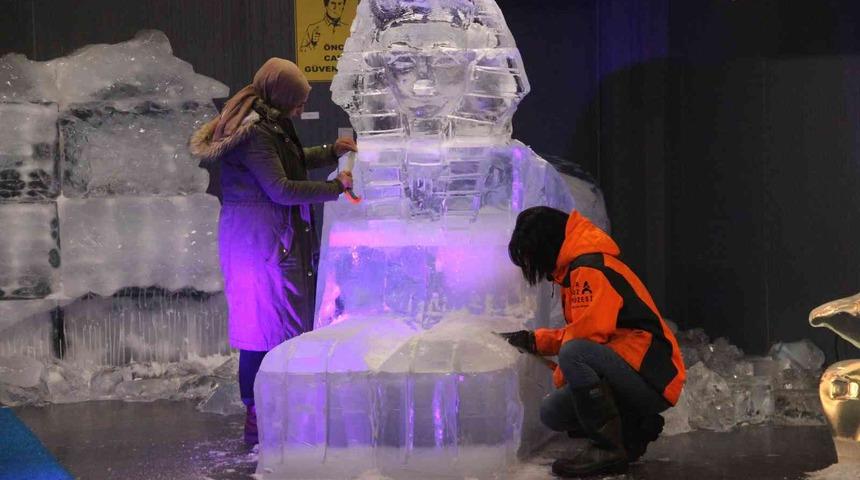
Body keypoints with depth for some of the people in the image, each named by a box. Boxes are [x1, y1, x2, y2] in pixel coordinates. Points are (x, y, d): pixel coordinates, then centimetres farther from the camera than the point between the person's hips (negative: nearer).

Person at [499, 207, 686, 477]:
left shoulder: (591, 269, -16)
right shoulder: (578, 270, 17)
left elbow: (588, 334, -22)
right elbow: (580, 333, 24)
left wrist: (562, 377, -6)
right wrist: (535, 340, 15)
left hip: (653, 381, -10)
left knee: (574, 353, -32)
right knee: (552, 413, 6)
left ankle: (609, 449, -22)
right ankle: (633, 432, 12)